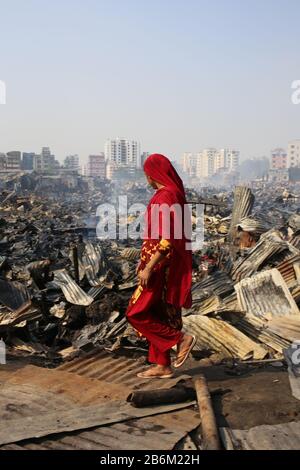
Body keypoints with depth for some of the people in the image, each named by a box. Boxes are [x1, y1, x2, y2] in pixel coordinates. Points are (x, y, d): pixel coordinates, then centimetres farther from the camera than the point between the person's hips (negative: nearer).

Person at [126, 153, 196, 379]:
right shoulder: (170, 194, 12)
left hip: (162, 266, -10)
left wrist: (148, 268, -23)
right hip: (163, 264, 10)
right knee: (156, 314, 14)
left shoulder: (166, 197, -18)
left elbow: (167, 239, -24)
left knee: (137, 313, -3)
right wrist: (145, 260, 22)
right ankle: (163, 365, 21)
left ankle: (181, 338, 3)